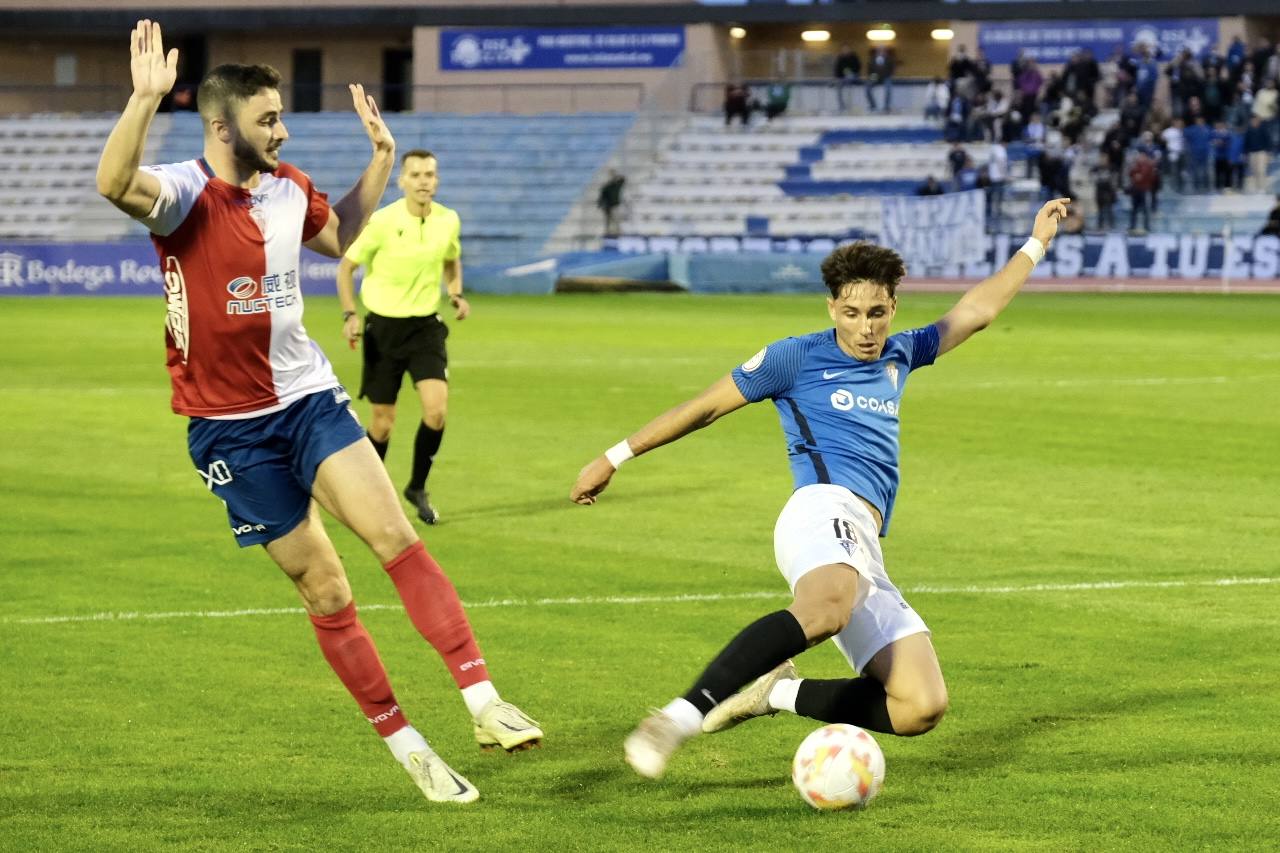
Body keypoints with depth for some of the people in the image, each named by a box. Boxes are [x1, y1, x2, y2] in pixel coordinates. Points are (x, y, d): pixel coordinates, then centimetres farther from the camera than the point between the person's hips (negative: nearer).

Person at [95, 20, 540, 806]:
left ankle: (485, 703, -17)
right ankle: (409, 750, 11)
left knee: (399, 540, -14)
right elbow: (115, 183, -40)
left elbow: (341, 235, 26)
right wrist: (146, 99, -52)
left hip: (311, 398, 4)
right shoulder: (187, 194, -16)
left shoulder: (288, 187, 3)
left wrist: (382, 157, 15)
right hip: (231, 427, -4)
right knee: (326, 592, 0)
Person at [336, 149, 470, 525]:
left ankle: (418, 488, 7)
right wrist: (350, 314, -12)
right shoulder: (382, 222, -13)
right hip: (383, 326, -2)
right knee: (383, 420, 2)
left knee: (436, 409, -14)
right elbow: (347, 265, -2)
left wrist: (456, 294, 1)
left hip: (426, 326, 2)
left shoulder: (448, 221, -2)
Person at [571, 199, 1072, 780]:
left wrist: (1035, 245, 41)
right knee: (827, 604, -45)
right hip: (826, 509, -7)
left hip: (866, 553, 7)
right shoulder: (798, 357, 11)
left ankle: (777, 693, -1)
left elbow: (976, 312, 39)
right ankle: (681, 717, -52)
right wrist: (617, 456, 18)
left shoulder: (899, 358, 28)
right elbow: (706, 406, 15)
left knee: (920, 708, -13)